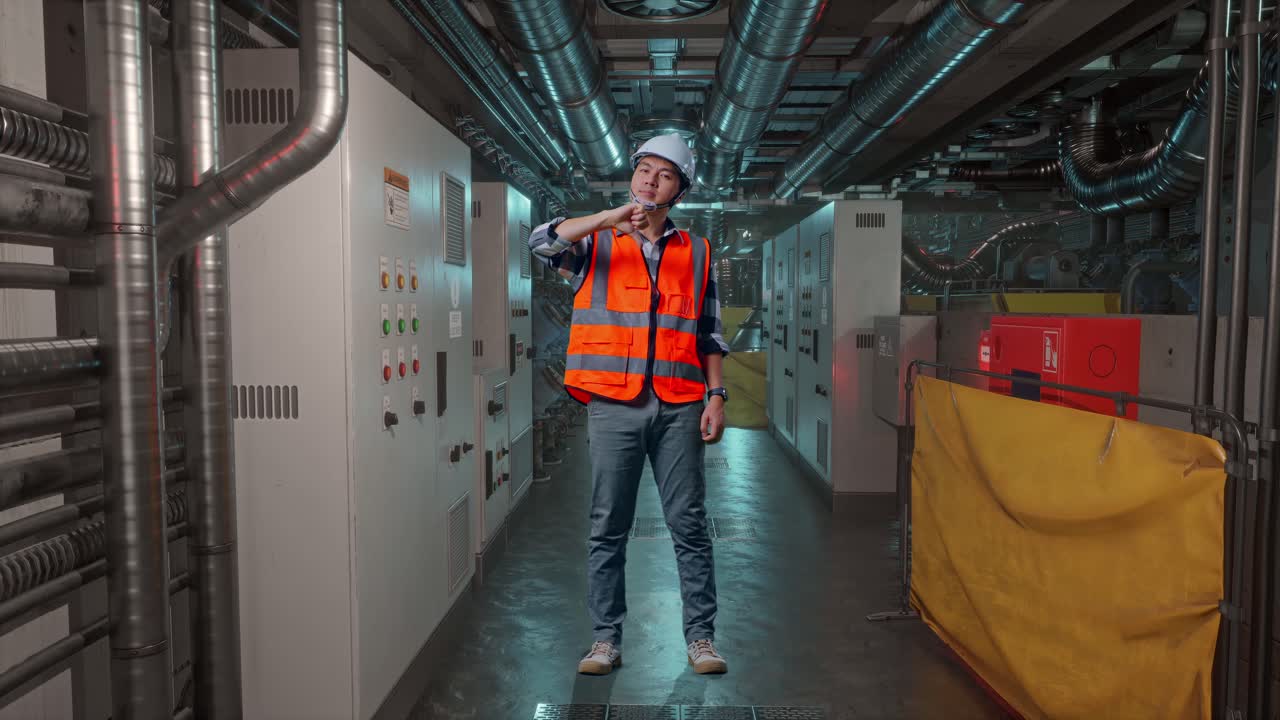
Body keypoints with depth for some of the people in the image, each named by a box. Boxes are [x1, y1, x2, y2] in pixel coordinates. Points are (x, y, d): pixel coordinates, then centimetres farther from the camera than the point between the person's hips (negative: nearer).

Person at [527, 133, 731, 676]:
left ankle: (701, 638, 14)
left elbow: (711, 334, 13)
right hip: (614, 405, -1)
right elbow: (541, 243, -11)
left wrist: (716, 396, 3)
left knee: (689, 525, 4)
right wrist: (612, 217, -17)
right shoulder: (596, 242, 10)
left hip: (678, 407, 1)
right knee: (608, 529, 5)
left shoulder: (696, 252, 15)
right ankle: (606, 640, 15)